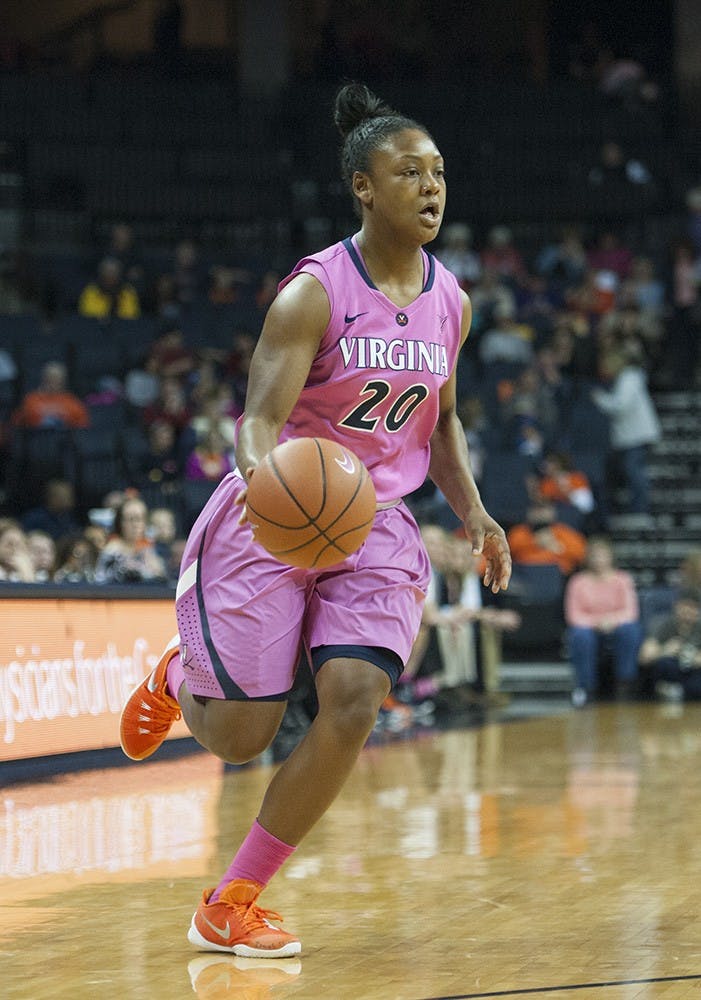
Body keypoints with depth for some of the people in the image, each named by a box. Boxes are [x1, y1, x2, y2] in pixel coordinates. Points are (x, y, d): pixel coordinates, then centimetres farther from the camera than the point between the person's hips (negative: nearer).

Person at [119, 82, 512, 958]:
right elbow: (260, 419, -22)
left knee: (352, 703, -17)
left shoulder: (450, 303, 4)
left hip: (374, 525, 5)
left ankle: (232, 904, -3)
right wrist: (262, 471, -45)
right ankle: (178, 677, 39)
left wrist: (473, 511, 8)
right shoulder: (314, 293, -16)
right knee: (238, 736, -2)